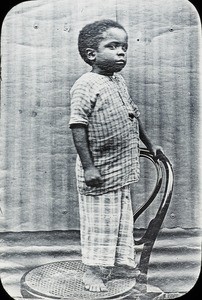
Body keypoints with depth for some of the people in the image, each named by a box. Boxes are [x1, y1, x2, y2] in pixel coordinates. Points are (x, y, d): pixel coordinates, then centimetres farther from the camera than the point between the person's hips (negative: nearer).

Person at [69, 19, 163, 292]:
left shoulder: (119, 81, 9)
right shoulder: (85, 86, -16)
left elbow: (133, 114, 21)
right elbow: (78, 127, -20)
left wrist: (148, 143, 27)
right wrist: (88, 166, -23)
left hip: (122, 167, 8)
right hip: (100, 170, -8)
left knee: (123, 217, 18)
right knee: (99, 221, 5)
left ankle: (122, 261, 35)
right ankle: (95, 270, 23)